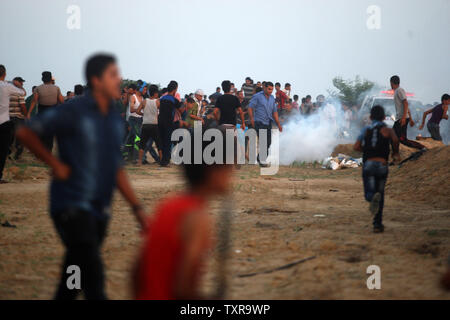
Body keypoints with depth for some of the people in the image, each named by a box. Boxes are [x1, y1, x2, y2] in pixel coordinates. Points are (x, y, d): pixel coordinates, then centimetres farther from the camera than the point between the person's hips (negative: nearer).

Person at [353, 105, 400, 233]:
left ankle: (373, 198, -41)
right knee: (380, 194, 15)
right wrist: (395, 153, 3)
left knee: (369, 194, -2)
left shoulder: (366, 130, 14)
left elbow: (356, 147, 4)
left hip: (368, 164, 0)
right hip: (382, 165, 0)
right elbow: (395, 139, -15)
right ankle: (377, 224, 12)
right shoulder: (387, 130, 7)